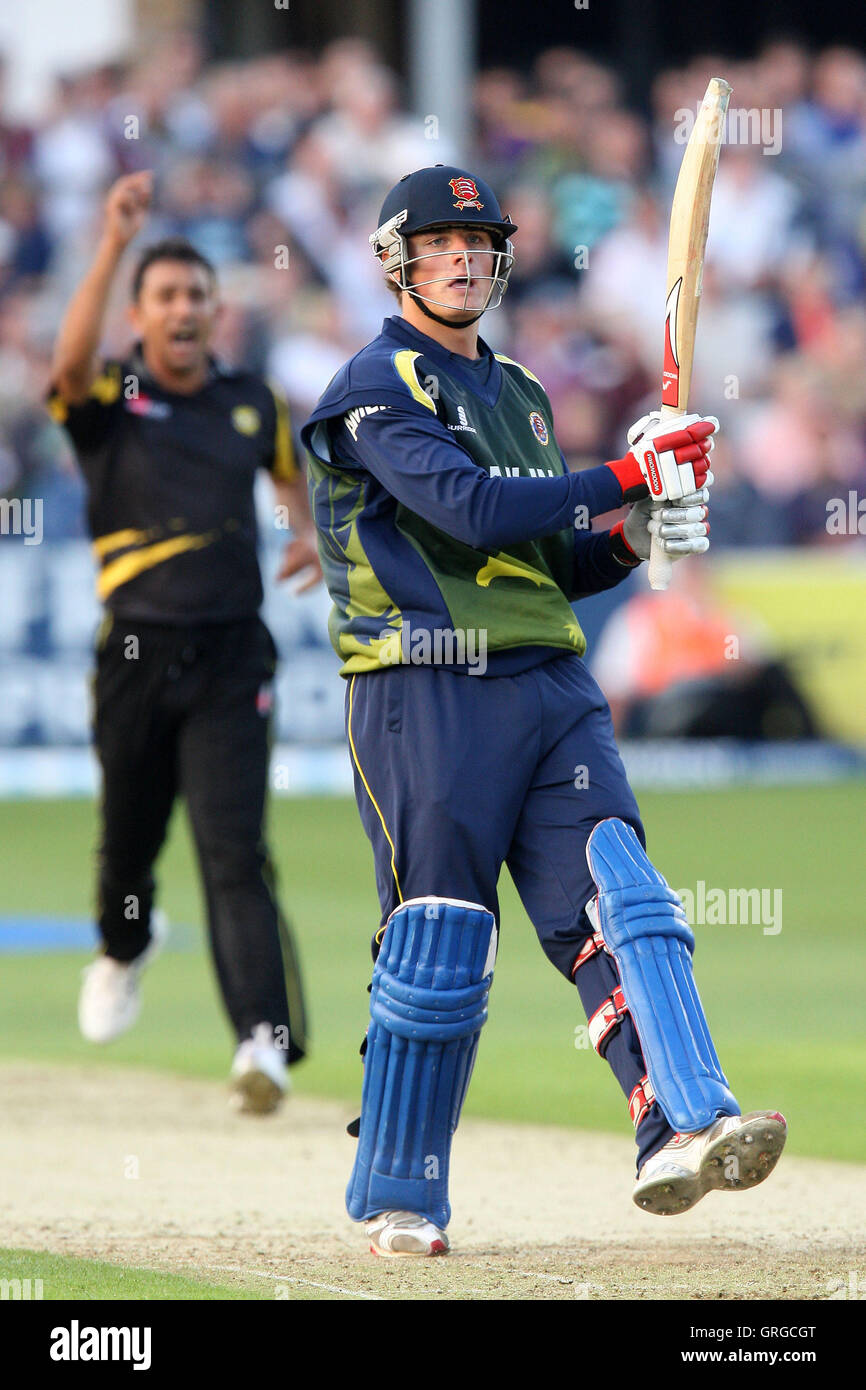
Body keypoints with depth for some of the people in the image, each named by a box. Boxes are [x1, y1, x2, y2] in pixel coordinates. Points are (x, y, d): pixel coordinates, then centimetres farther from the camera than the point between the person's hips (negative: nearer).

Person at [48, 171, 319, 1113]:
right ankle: (124, 946, 48)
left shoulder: (252, 404, 10)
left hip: (230, 656, 0)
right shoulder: (108, 399, 0)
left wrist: (309, 534, 9)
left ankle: (265, 1038, -24)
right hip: (135, 650, 0)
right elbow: (72, 356, -24)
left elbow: (287, 471, 30)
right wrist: (113, 246, -33)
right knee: (129, 836, 13)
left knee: (234, 850, -13)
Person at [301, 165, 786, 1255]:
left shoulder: (517, 393, 23)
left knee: (619, 899, -12)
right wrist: (630, 475, -16)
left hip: (550, 690, 6)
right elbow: (476, 510, -18)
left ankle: (682, 1131, -27)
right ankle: (397, 1198, 7)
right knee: (438, 947, -5)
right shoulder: (377, 388, -2)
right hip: (428, 697, -6)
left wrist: (635, 538, 4)